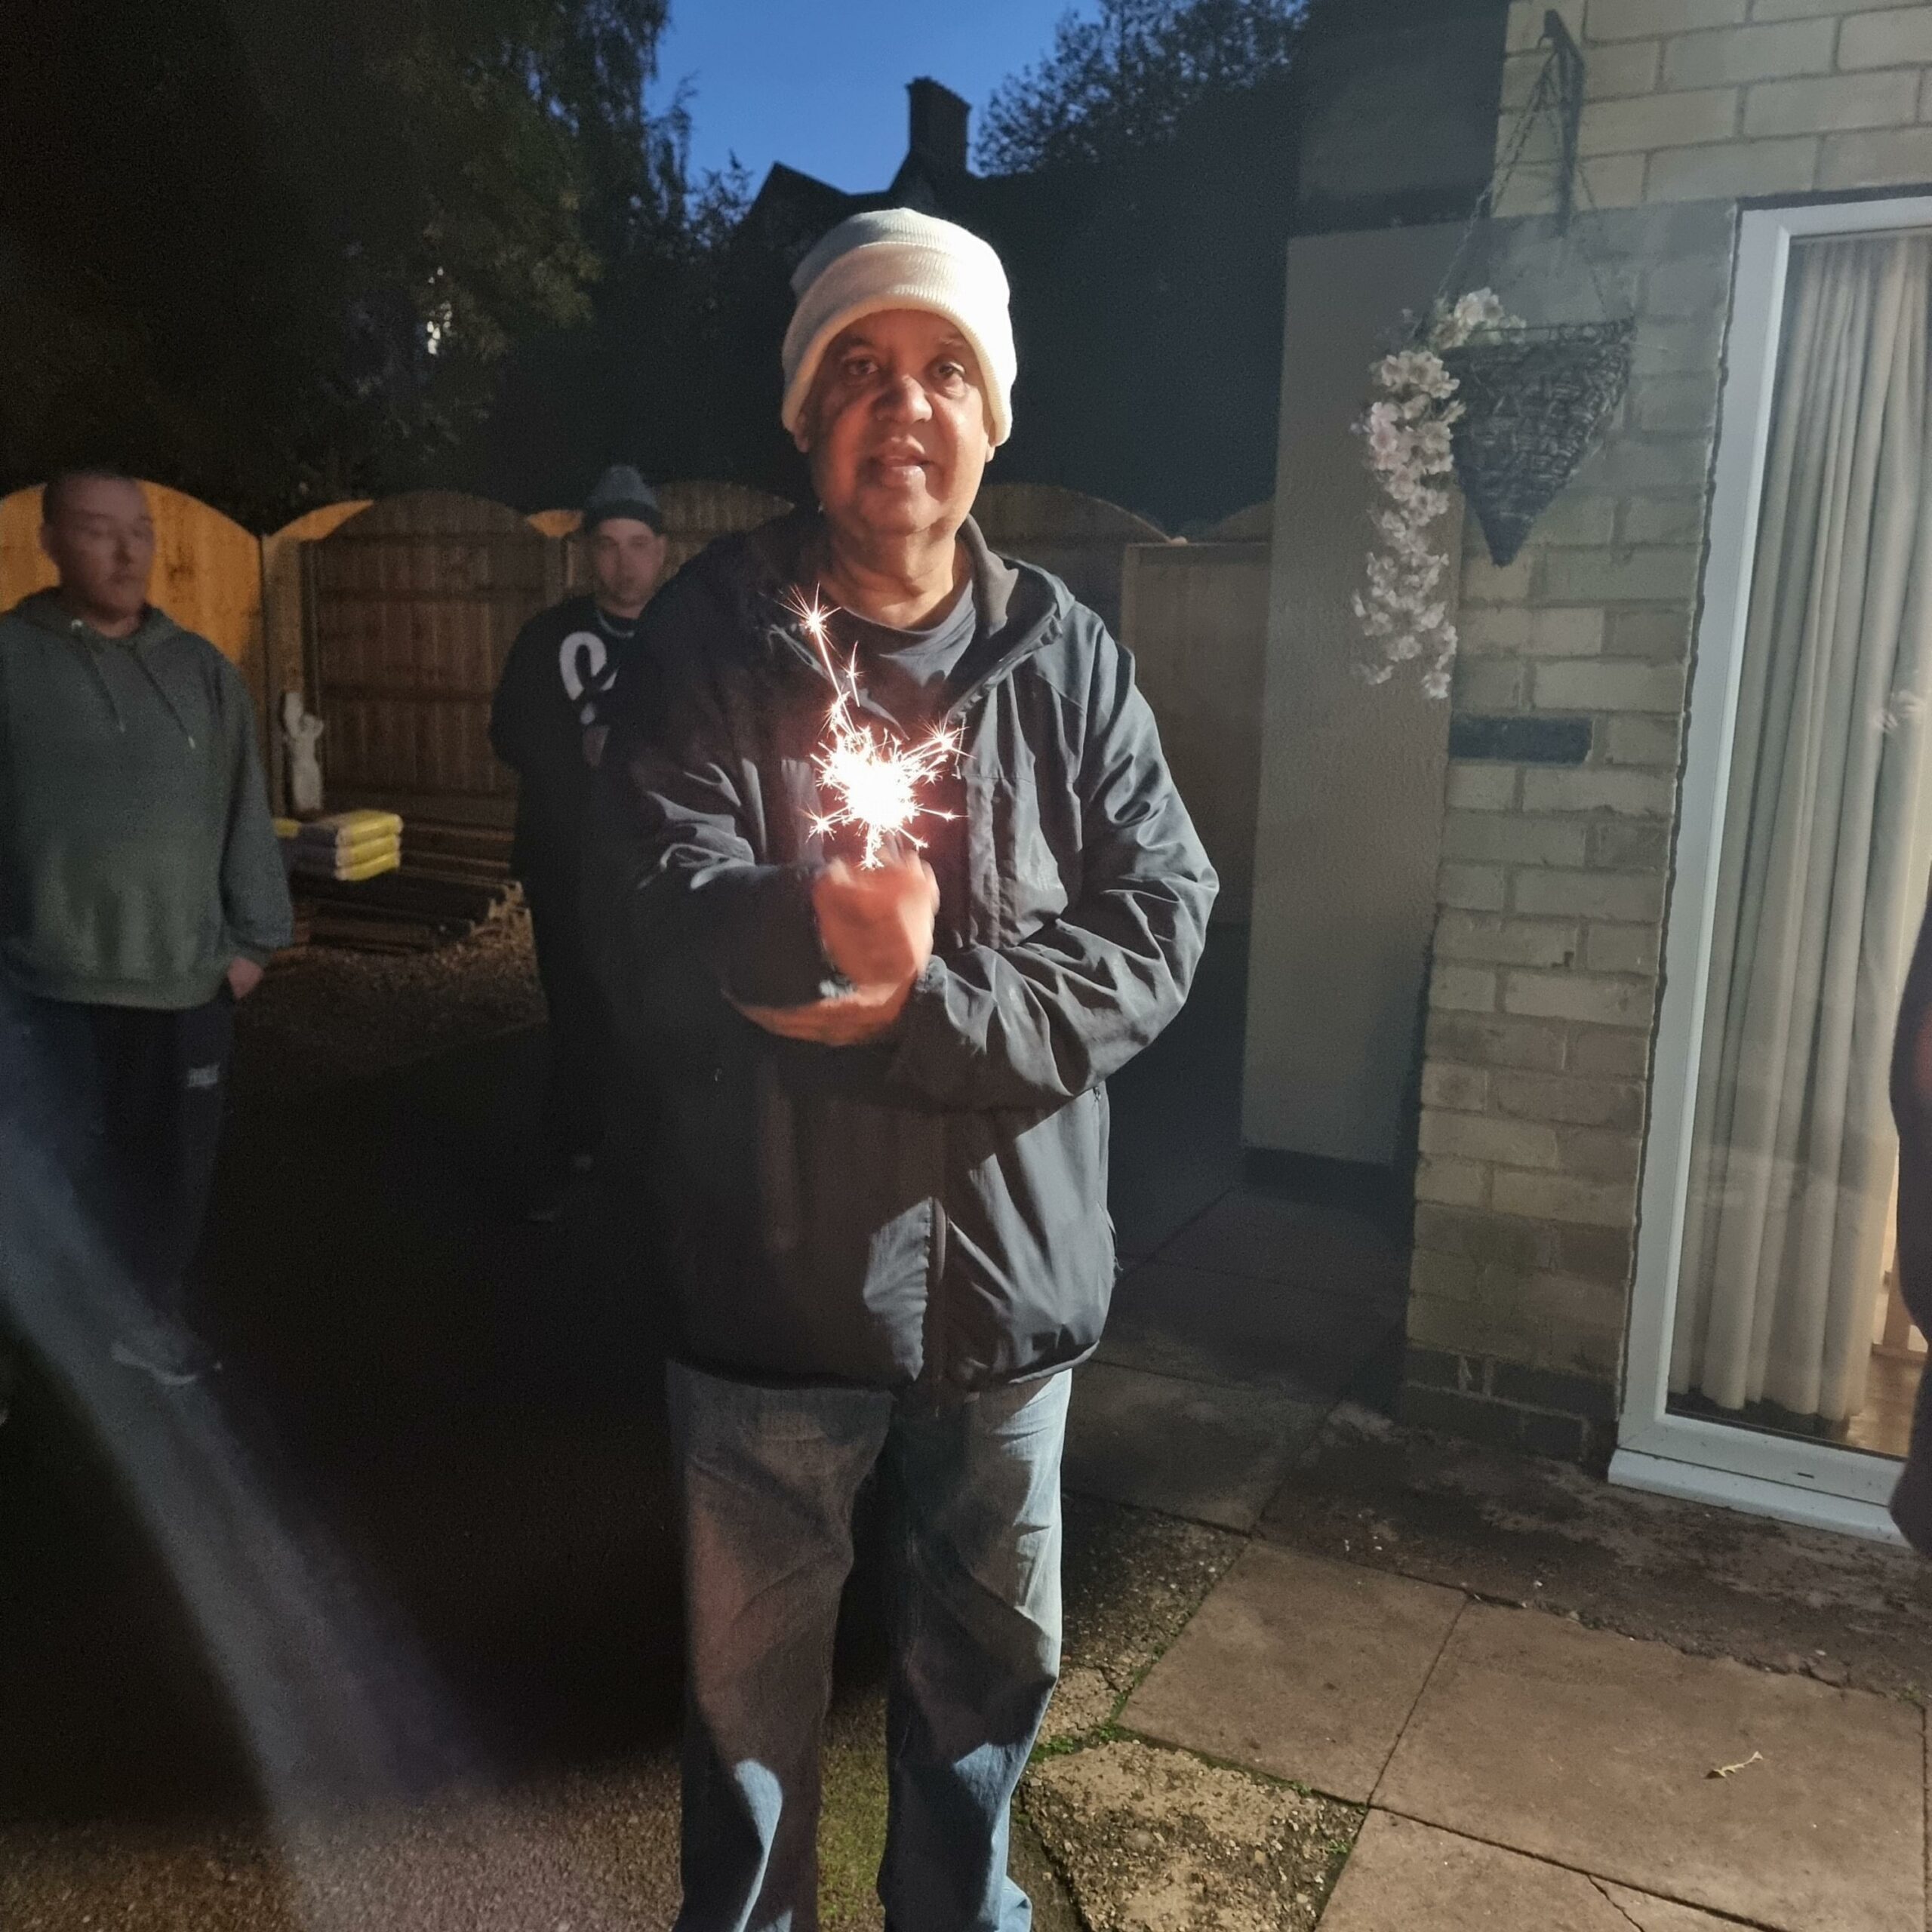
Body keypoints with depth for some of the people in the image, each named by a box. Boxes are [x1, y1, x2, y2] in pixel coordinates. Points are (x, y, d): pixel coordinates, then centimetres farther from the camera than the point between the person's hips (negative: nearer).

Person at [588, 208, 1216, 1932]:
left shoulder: (1069, 658, 0)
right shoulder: (713, 641, -6)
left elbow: (1158, 924, -8)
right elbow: (654, 930, -16)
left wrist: (914, 1011, -20)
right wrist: (810, 927, -35)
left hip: (1009, 1268, 3)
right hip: (776, 1272, -2)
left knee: (992, 1653, 22)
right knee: (751, 1665, 17)